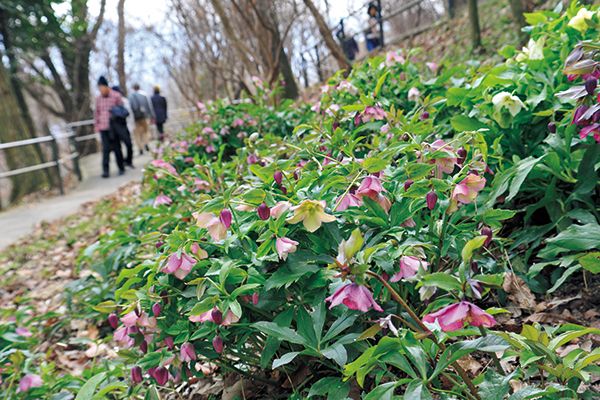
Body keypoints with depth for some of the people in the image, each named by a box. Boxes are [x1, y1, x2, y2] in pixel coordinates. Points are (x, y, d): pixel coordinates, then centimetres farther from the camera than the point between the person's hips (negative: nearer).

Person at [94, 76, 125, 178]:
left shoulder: (116, 96, -4)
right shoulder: (98, 98, 8)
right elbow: (96, 112, 15)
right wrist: (96, 125, 11)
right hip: (103, 127, 3)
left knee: (116, 148, 4)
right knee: (106, 149, -2)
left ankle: (121, 168, 17)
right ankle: (105, 170, -2)